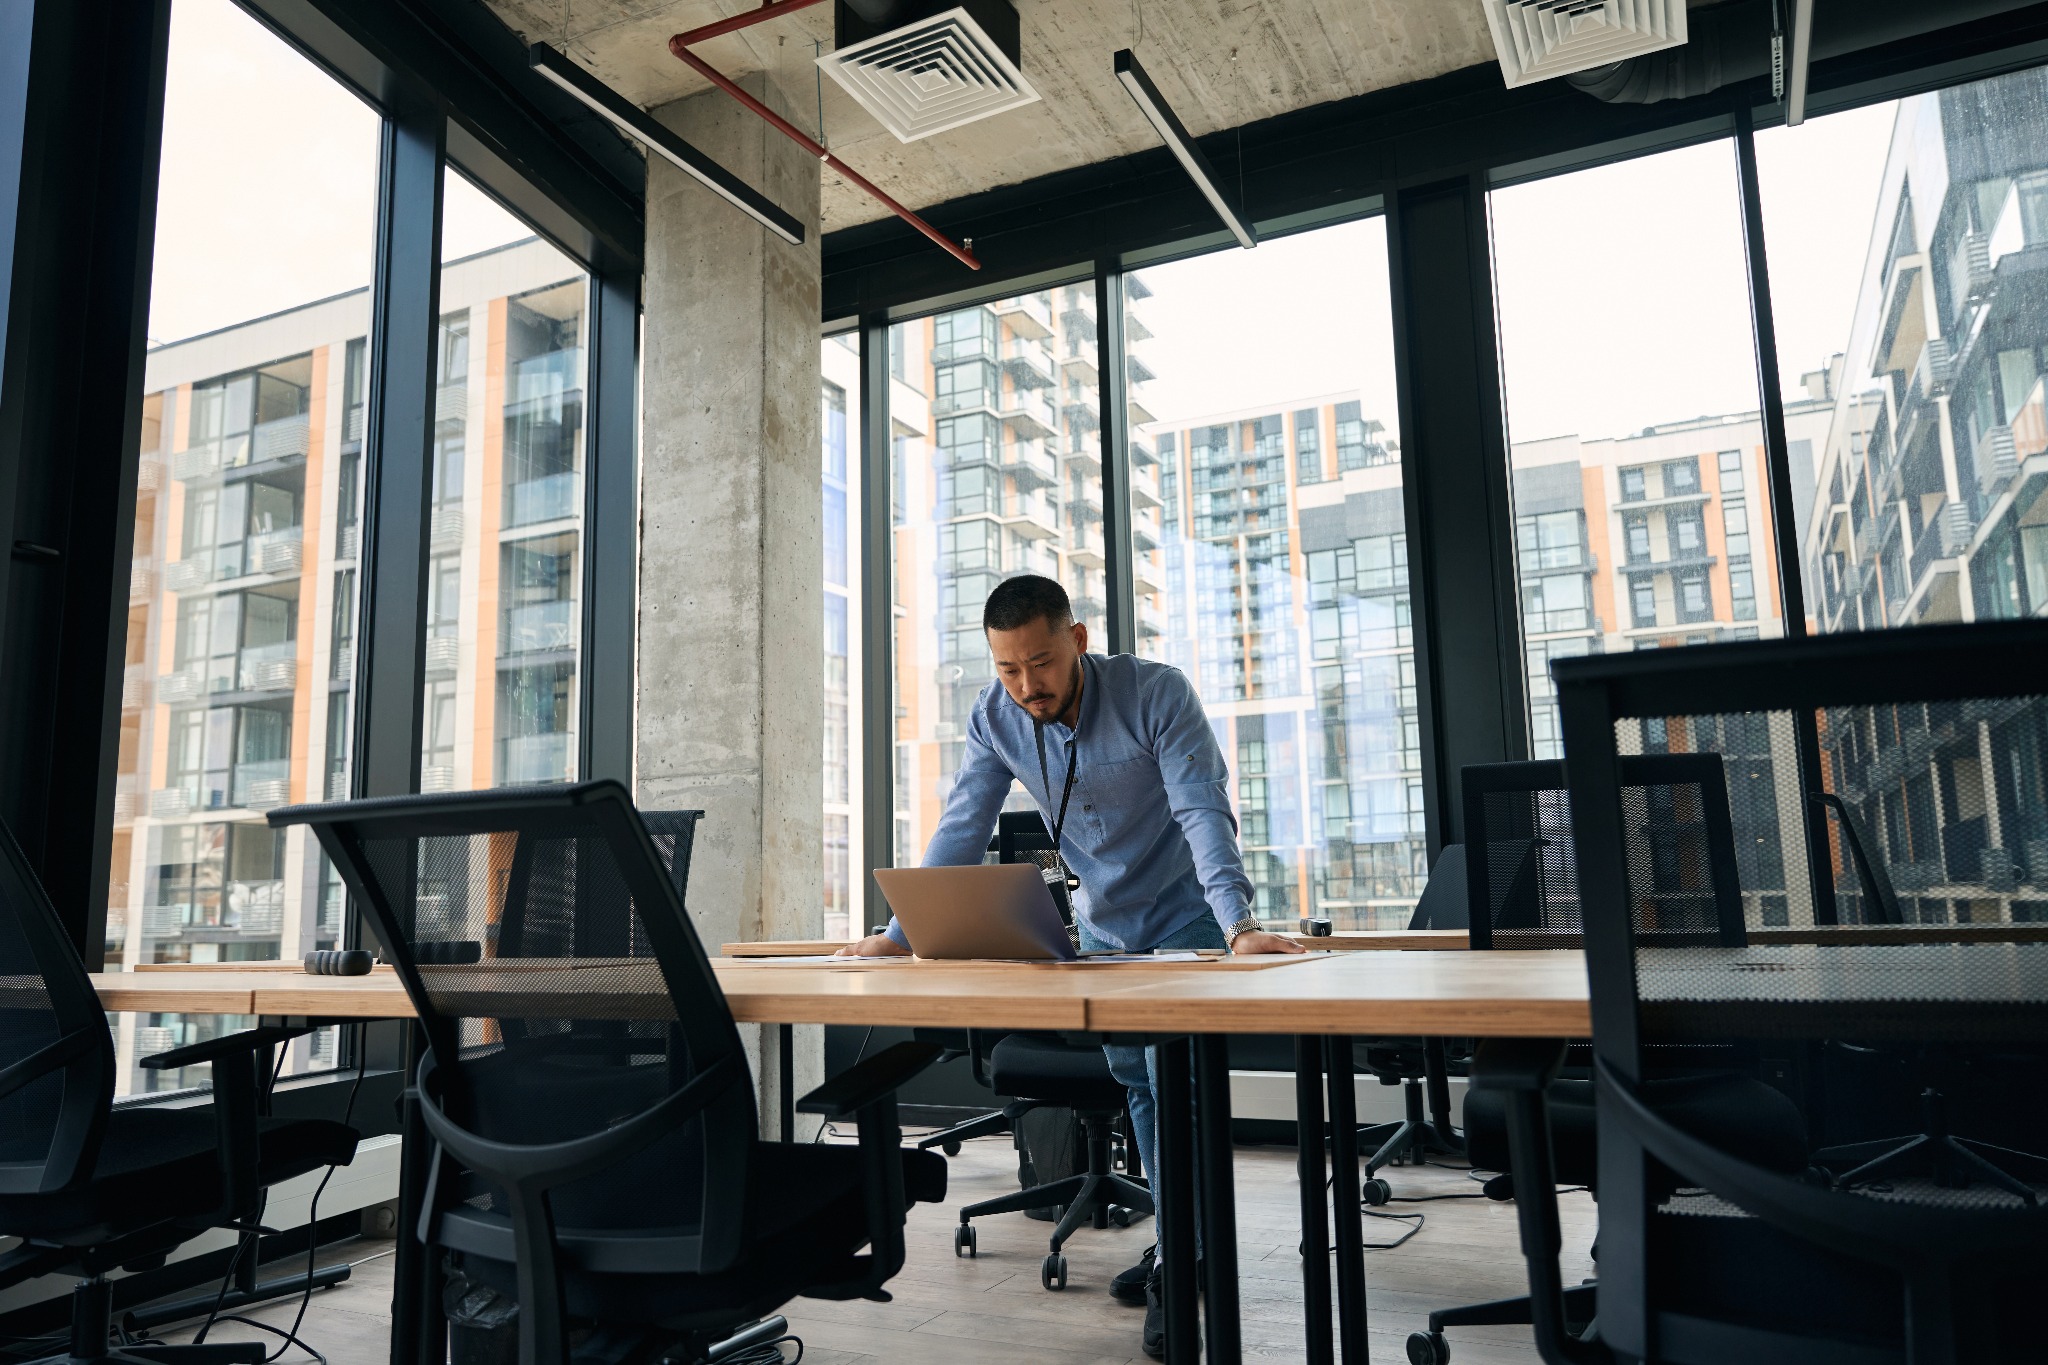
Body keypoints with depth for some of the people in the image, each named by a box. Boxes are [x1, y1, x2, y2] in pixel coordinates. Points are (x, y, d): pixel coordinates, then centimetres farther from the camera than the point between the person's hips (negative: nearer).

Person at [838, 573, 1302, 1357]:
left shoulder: (1156, 692, -25)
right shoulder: (995, 717, -13)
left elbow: (1202, 812, -31)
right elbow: (961, 832, -11)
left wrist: (1240, 925, -44)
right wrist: (900, 934, -18)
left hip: (1185, 915, -4)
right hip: (1102, 926, 5)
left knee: (1173, 1079, -10)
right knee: (1135, 1081, 10)